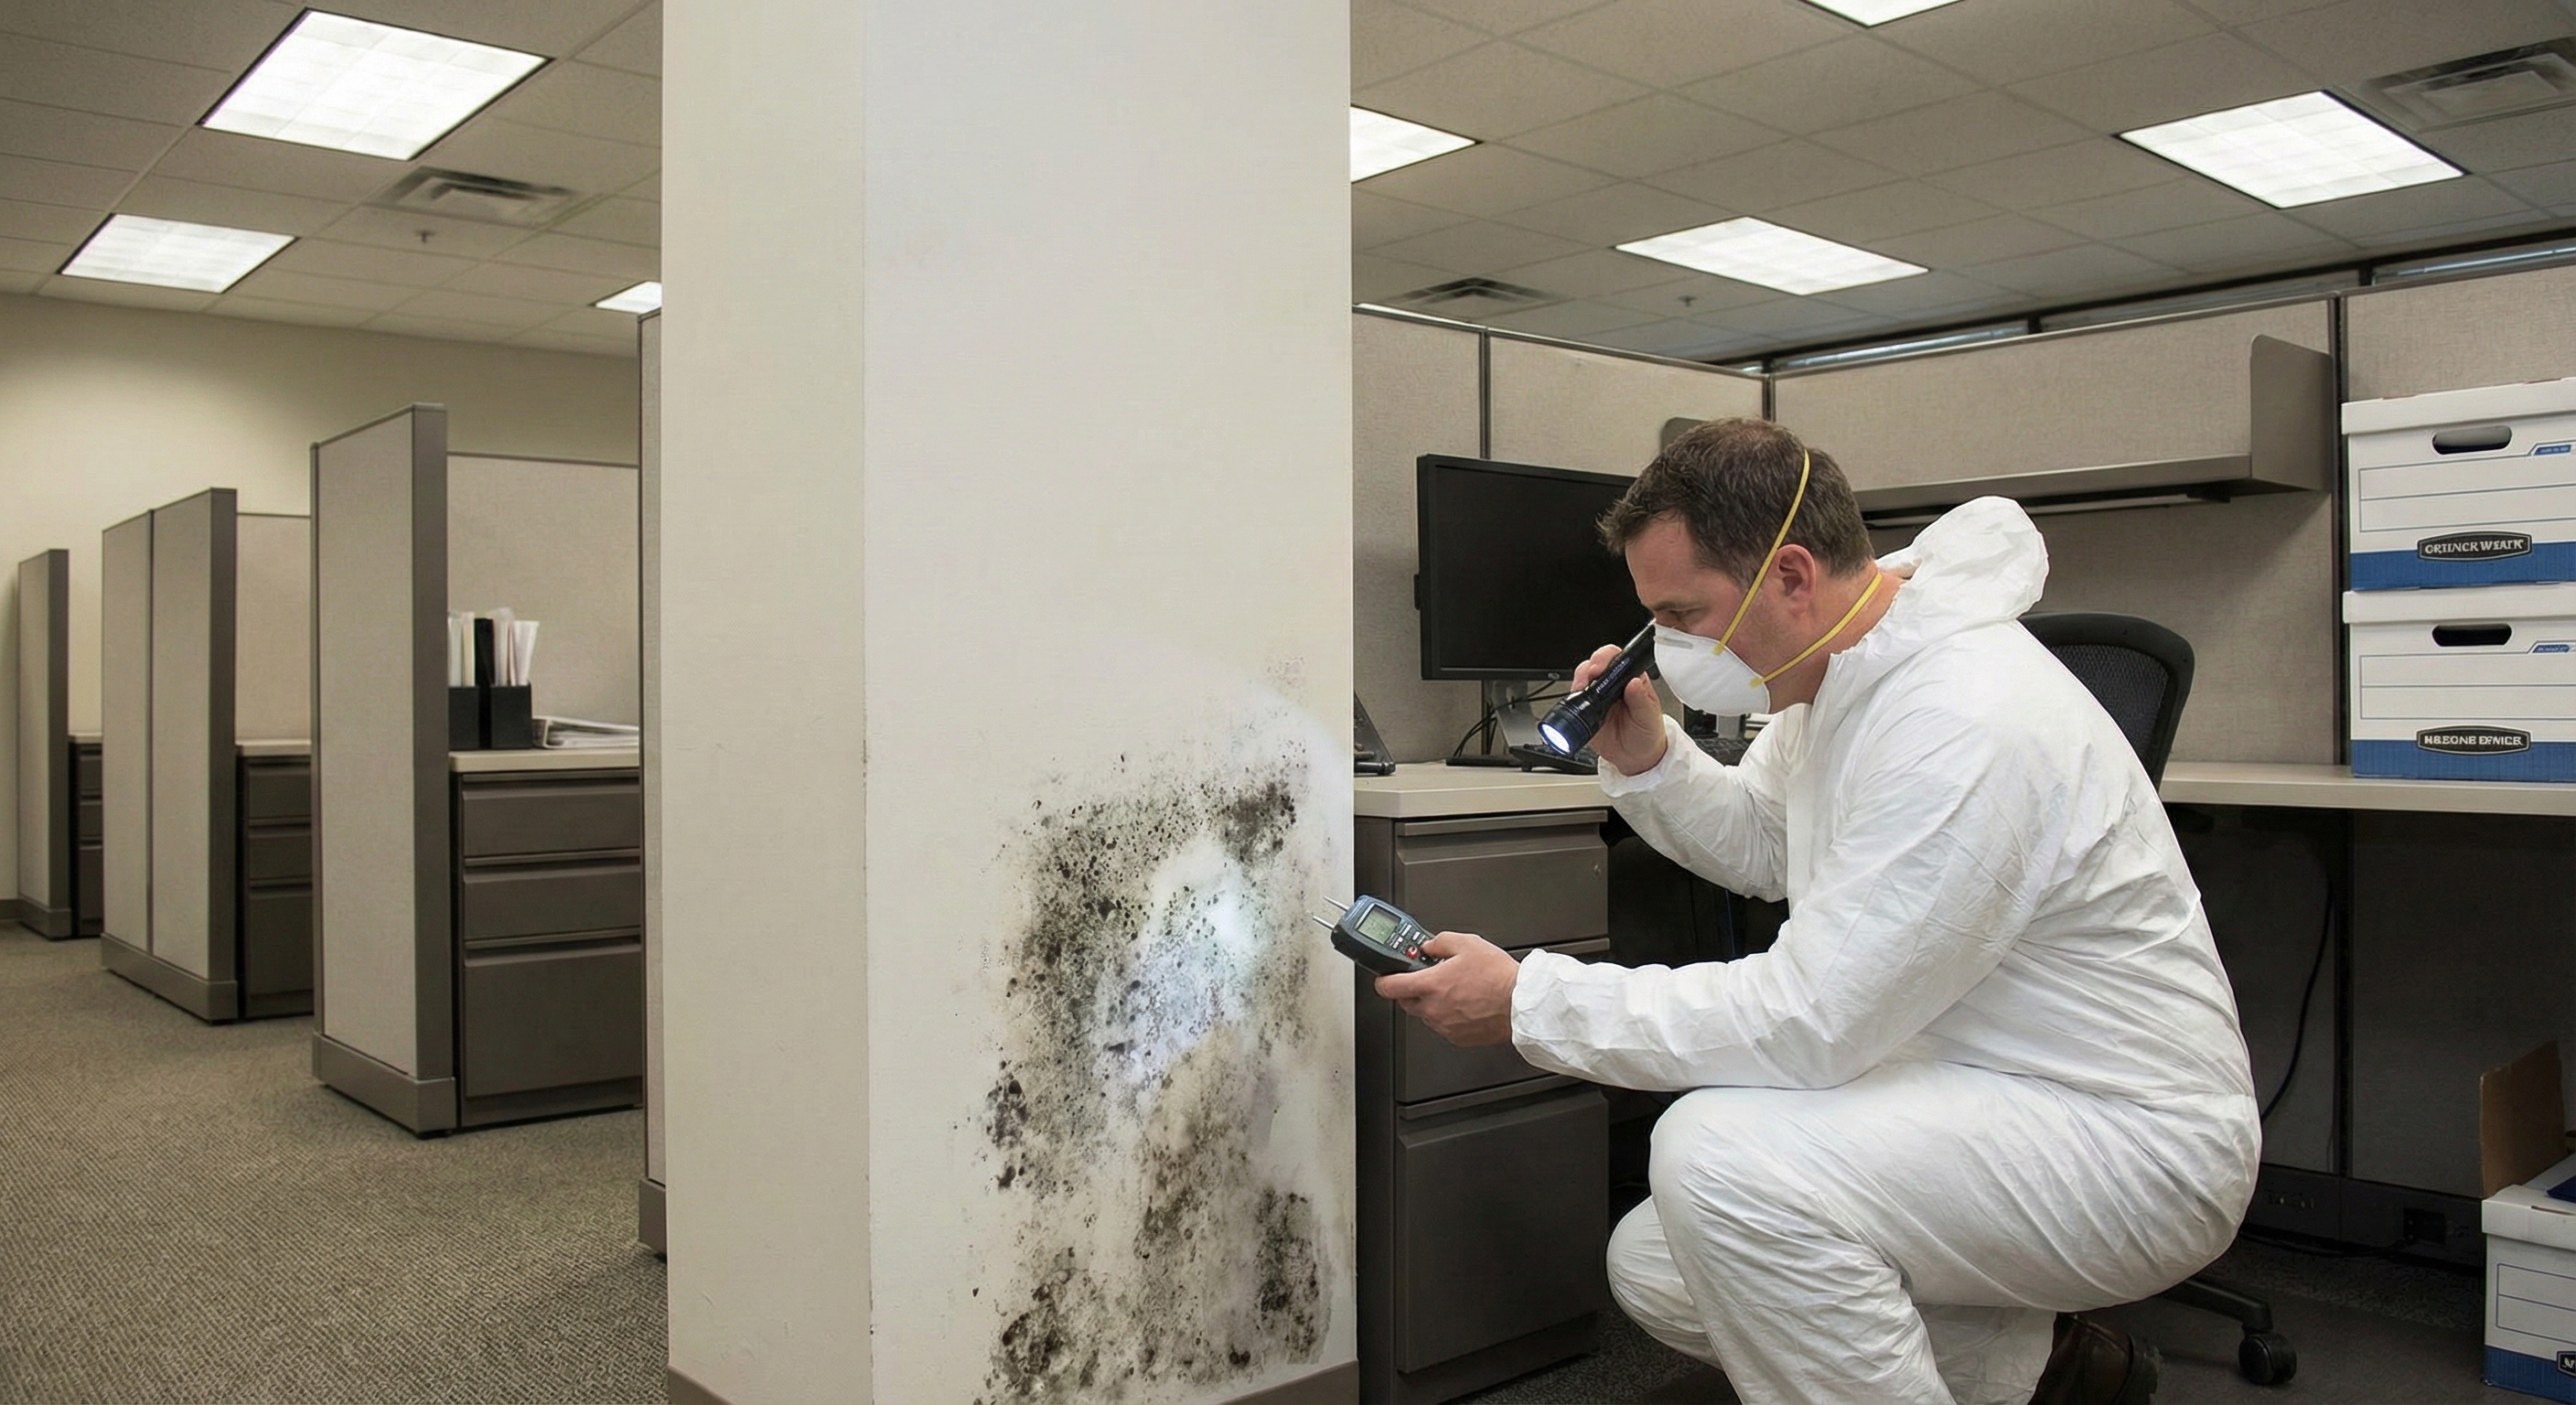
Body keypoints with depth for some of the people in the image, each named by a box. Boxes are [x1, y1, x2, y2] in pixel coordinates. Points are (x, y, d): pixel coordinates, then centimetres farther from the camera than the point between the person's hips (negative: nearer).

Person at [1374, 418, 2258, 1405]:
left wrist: (1528, 1002, -25)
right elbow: (1760, 845, 19)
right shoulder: (1840, 672, 1)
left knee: (1721, 1155, -31)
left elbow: (1809, 1023, -30)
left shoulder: (1966, 727, -30)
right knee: (1651, 1270, 5)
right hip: (1982, 1101, 10)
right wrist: (1644, 762, -2)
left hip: (2136, 1139, -9)